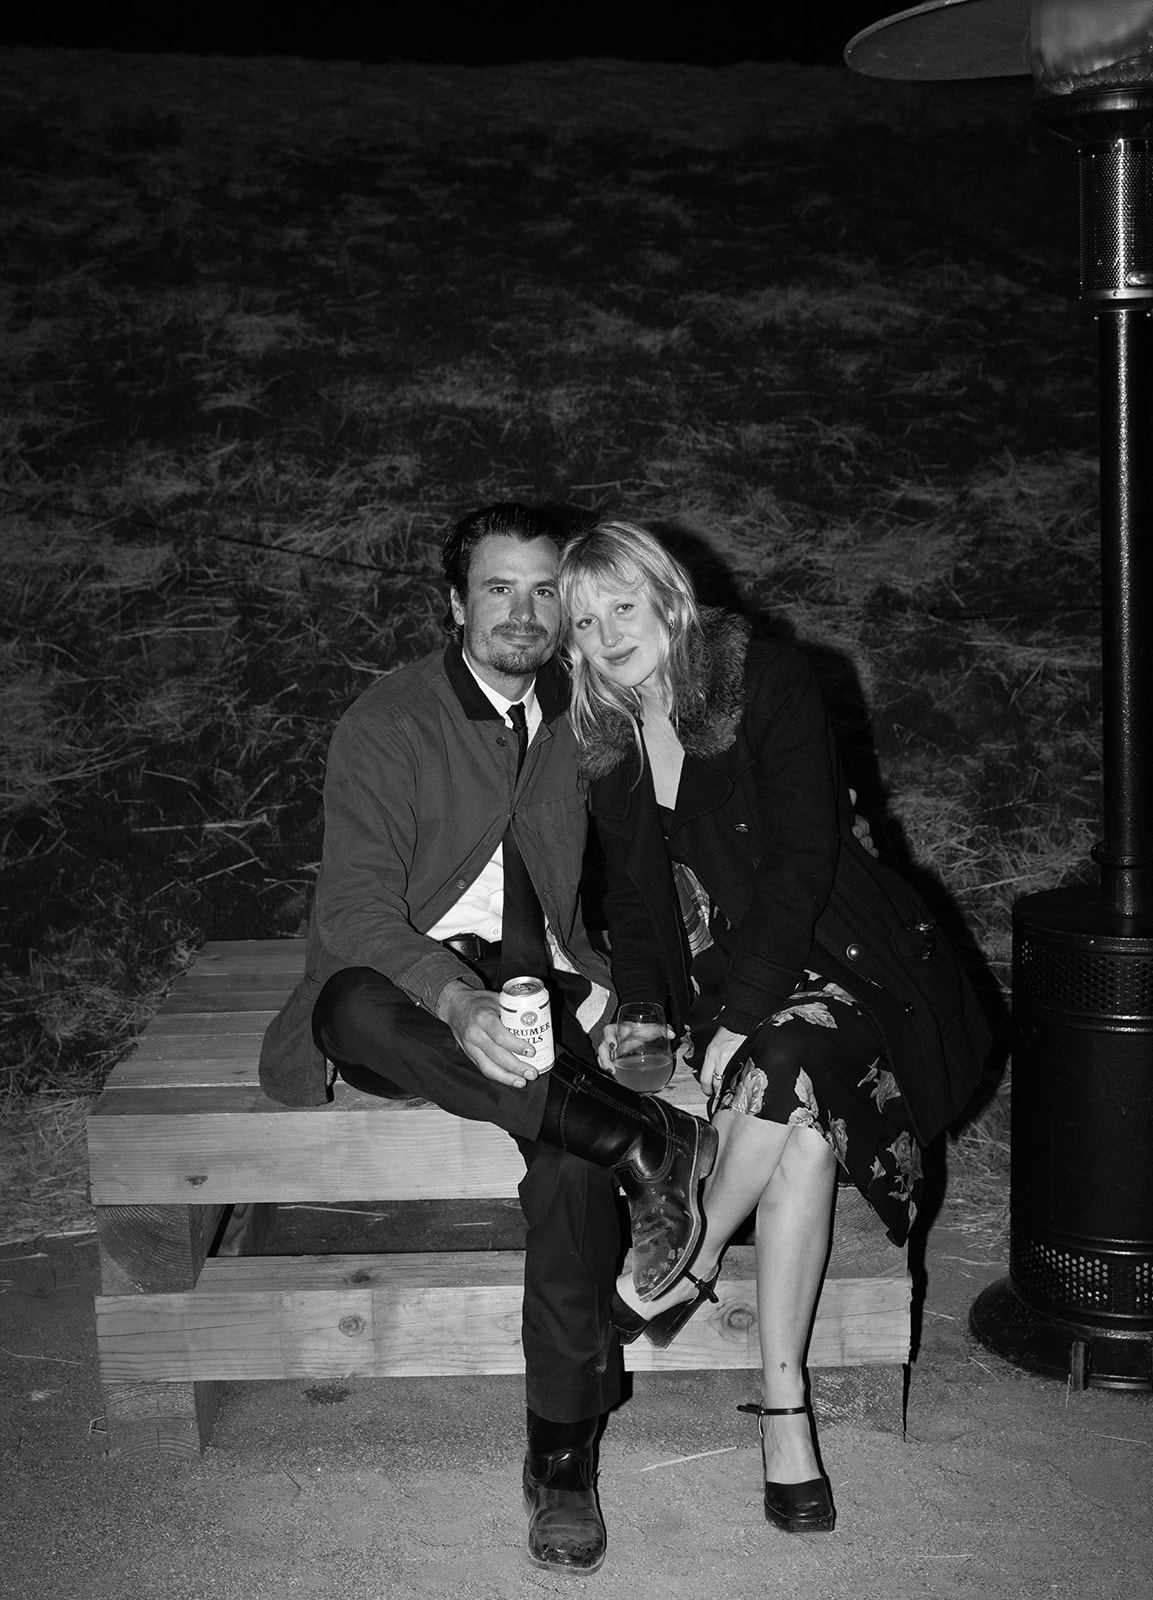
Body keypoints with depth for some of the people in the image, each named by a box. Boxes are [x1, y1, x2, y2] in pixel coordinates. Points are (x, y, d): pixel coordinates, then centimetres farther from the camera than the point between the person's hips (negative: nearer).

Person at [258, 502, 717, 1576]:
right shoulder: (386, 723, -2)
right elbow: (358, 903, -14)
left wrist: (599, 979, -1)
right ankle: (640, 1142, -33)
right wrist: (460, 1005, -32)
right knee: (355, 1000, -38)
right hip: (405, 993, -2)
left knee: (569, 1138, -30)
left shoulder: (578, 720, 12)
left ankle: (563, 1452, -17)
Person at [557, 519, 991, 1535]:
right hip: (713, 981, 3)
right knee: (805, 1123, -28)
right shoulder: (606, 740, 6)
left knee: (793, 1060, -37)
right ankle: (786, 1412, -25)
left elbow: (801, 863, -18)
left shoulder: (768, 682, -11)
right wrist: (639, 1012, -11)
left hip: (834, 959, -3)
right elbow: (630, 898, 8)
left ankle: (692, 1262, -14)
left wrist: (740, 1018, -25)